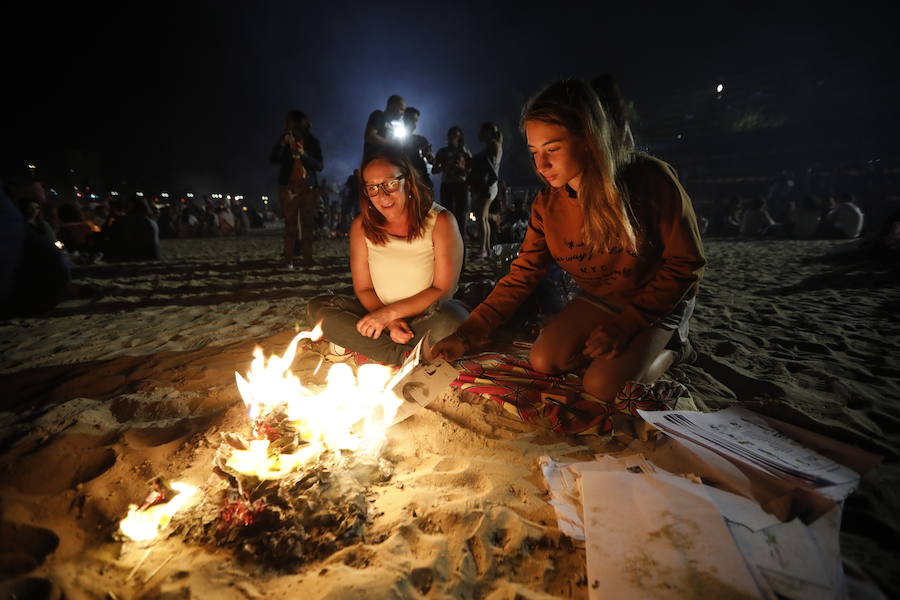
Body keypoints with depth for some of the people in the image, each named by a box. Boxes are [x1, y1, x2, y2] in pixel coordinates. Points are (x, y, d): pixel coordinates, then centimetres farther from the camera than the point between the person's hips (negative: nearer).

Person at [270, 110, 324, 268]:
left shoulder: (312, 141, 6)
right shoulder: (285, 139, 8)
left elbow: (319, 166, -2)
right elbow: (273, 160, -2)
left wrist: (303, 155, -17)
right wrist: (283, 144, -15)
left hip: (308, 187, 0)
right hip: (289, 186, 0)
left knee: (307, 224, -3)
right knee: (290, 223, -4)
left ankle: (307, 259, -2)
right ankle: (289, 260, -6)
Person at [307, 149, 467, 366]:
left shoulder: (440, 221, -13)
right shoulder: (362, 226, -3)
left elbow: (444, 289, -14)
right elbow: (363, 289, -1)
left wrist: (391, 312, -20)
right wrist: (390, 323, -19)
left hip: (427, 314, -3)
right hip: (382, 316, 4)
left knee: (450, 319, -37)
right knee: (318, 307, -16)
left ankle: (359, 345, -15)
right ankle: (403, 355, -23)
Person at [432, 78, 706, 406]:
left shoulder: (650, 180, -25)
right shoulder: (546, 204, -12)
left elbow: (687, 263, -17)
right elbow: (521, 275, -12)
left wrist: (626, 323, -23)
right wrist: (468, 333, -20)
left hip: (659, 302, -4)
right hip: (597, 299, 5)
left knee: (601, 386, -19)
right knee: (543, 361, -10)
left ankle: (668, 348, 9)